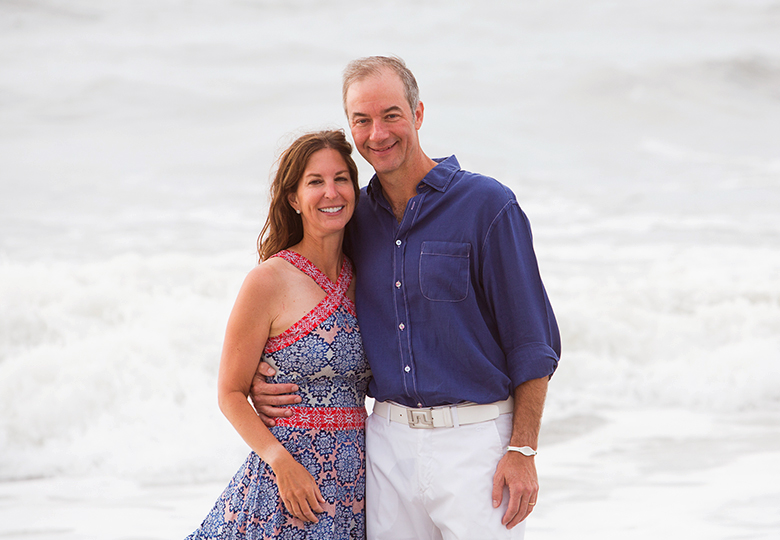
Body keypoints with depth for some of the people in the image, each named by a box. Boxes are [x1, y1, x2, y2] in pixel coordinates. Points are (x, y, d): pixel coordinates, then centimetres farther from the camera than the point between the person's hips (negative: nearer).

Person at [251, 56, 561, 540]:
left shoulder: (487, 206, -6)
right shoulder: (355, 219, 10)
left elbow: (533, 341, -6)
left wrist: (523, 450, -11)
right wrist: (266, 380, 6)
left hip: (474, 440, -5)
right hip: (389, 440, 5)